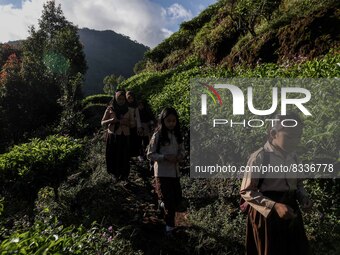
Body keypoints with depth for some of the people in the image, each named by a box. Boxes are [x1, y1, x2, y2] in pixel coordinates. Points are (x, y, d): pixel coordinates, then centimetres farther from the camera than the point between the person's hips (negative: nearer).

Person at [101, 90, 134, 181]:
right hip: (112, 136, -1)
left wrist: (127, 123, -12)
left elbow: (132, 123, 10)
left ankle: (124, 174, 16)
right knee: (113, 155, 1)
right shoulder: (110, 109, 0)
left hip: (124, 136, 1)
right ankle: (114, 174, 20)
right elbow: (102, 123, 2)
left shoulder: (128, 110, 4)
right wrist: (111, 120, -18)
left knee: (124, 155, -1)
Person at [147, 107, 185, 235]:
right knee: (169, 200, -2)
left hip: (175, 171, 5)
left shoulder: (177, 135, 5)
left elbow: (182, 151, 13)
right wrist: (165, 157, -22)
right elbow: (150, 154, -10)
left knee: (177, 199, 11)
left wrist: (179, 156, -10)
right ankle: (169, 225, 20)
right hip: (162, 172, -5)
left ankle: (163, 203, 44)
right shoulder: (157, 135, -11)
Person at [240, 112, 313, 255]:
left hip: (290, 213, 6)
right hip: (267, 215, -6)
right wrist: (274, 206, -26)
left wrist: (303, 197, -4)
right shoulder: (259, 157, -18)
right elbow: (246, 192, -17)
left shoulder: (292, 157, 3)